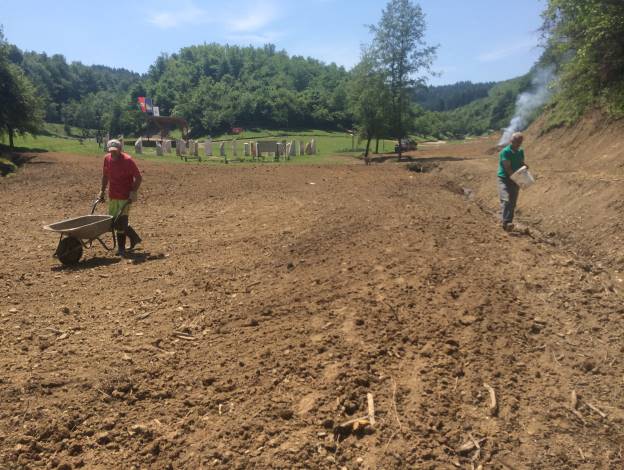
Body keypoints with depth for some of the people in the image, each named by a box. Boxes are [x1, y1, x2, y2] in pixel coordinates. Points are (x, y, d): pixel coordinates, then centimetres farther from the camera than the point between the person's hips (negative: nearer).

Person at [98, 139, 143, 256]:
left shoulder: (127, 160, -15)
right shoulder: (107, 159, 3)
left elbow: (138, 177, -12)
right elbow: (105, 176, 16)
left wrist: (133, 192, -20)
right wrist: (102, 191, 13)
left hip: (125, 197, -7)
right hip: (112, 196, 7)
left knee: (121, 222, -6)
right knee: (113, 221, 12)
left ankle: (121, 249, 6)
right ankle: (134, 237, 30)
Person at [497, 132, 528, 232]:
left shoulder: (520, 151, 10)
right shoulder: (505, 152, -12)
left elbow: (522, 164, 13)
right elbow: (507, 168, -17)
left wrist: (525, 166, -12)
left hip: (515, 180, 7)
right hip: (504, 179, -7)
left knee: (513, 203, 6)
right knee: (506, 201, -21)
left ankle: (508, 223, 13)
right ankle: (506, 222, -28)